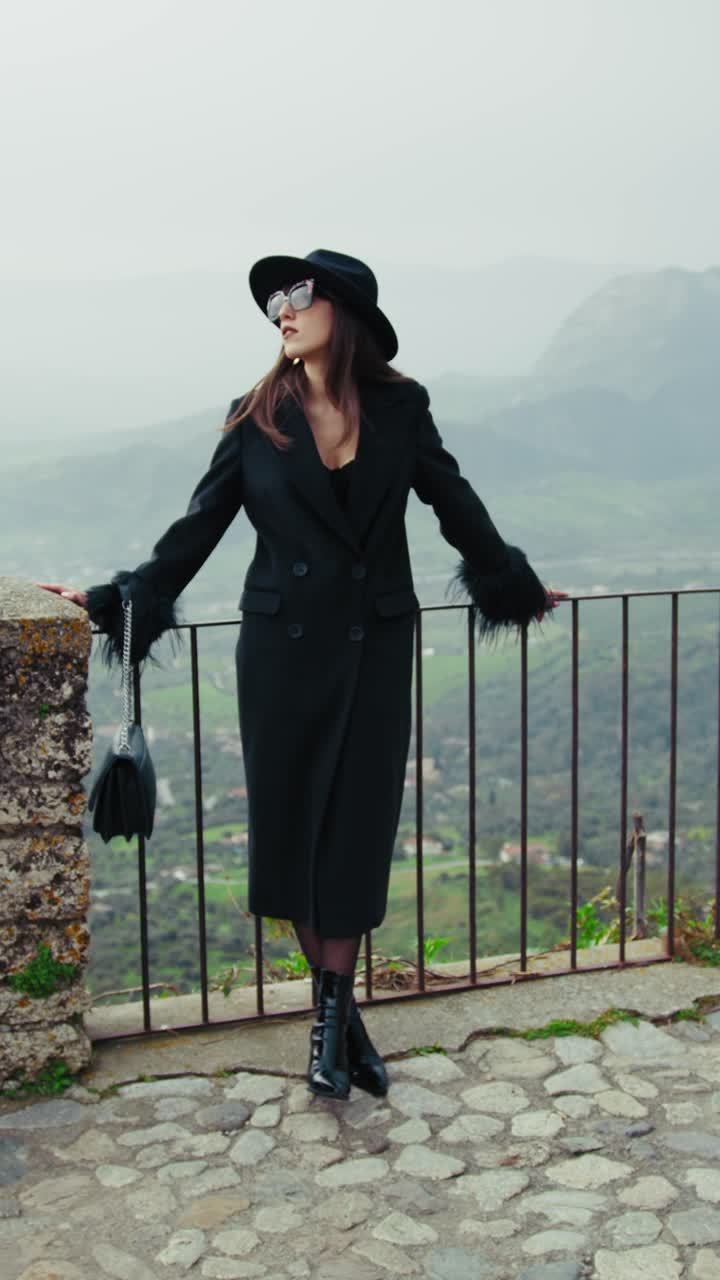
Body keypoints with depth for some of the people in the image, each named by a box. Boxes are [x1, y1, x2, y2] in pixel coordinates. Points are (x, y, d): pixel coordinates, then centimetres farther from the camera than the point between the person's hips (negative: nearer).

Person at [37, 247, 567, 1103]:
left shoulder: (400, 408, 1)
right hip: (284, 647, 0)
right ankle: (340, 1008, 24)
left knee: (355, 829, 2)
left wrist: (516, 585, 21)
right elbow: (200, 524, 5)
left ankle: (332, 1019, 15)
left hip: (374, 647, 0)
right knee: (291, 825, 6)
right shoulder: (257, 417, 0)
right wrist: (121, 599, 2)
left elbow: (455, 506, 11)